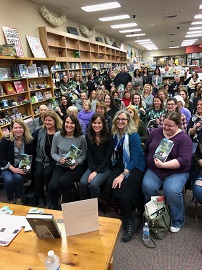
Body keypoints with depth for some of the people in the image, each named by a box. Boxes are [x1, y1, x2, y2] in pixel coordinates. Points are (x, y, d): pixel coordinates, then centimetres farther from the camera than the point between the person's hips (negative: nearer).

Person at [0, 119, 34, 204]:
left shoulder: (29, 141, -7)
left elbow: (32, 157, 3)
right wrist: (13, 169, -22)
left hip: (22, 168, 1)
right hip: (7, 167, -1)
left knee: (18, 177, -30)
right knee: (9, 179, -29)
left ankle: (18, 200, -6)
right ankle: (11, 201, -3)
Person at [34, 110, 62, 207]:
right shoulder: (40, 132, 9)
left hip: (54, 160, -3)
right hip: (41, 159, 3)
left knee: (46, 174, -25)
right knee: (38, 174, -21)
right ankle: (41, 199, -1)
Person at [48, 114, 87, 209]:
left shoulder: (81, 137, -7)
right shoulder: (57, 135, -2)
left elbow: (83, 155, 2)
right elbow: (53, 152, 7)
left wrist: (76, 163, -16)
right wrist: (60, 159, -13)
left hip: (76, 166, -2)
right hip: (60, 166, 2)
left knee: (63, 181, -30)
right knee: (52, 186, -22)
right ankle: (54, 207, 11)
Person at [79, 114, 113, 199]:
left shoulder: (108, 137, -8)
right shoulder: (89, 137, 4)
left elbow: (107, 158, -9)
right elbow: (89, 155, 2)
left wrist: (97, 171, -15)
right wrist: (93, 170, -11)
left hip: (105, 168, -3)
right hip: (92, 167, 4)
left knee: (93, 184, -28)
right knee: (82, 183, -23)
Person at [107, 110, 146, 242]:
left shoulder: (134, 136, -12)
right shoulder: (115, 134, 6)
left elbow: (134, 159, -19)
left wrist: (123, 175, -28)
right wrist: (118, 172, -2)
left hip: (135, 167, -5)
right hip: (120, 165, 5)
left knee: (120, 187, -28)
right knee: (110, 184, -22)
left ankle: (130, 222, -10)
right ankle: (125, 213, 0)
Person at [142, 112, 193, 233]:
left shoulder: (184, 138, -7)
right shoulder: (155, 132, 5)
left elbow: (184, 160, -19)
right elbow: (146, 149, 18)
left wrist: (163, 165, -27)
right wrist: (150, 160, 3)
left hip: (176, 172, -3)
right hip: (153, 170, 3)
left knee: (172, 191, -31)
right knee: (147, 186, -26)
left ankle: (177, 221, -1)